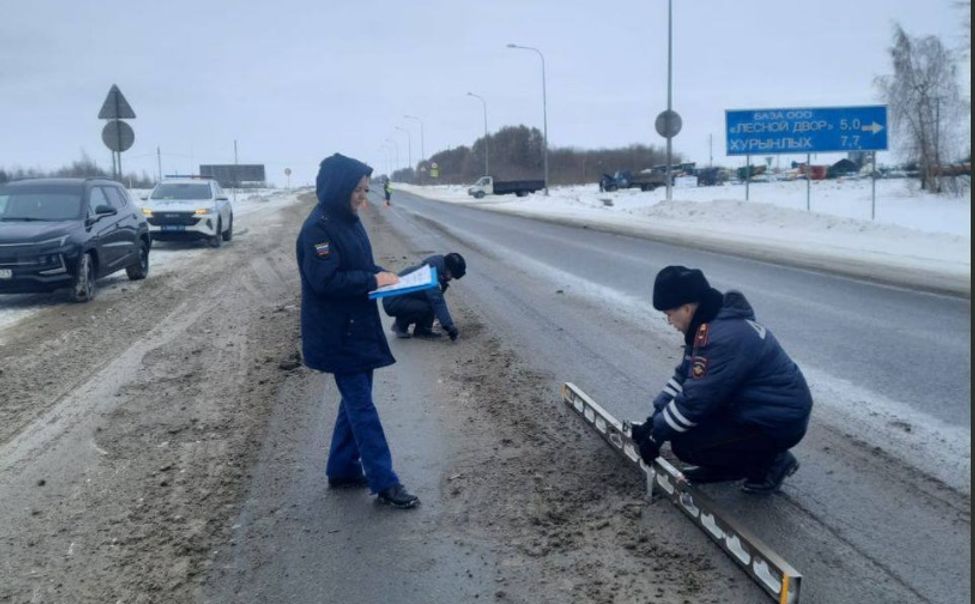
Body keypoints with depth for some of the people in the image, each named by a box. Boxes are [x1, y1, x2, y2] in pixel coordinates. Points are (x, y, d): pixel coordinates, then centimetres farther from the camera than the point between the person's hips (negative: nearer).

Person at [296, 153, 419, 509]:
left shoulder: (348, 220, 9)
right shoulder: (317, 228, -19)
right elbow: (325, 280, -24)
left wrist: (381, 275, 0)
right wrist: (373, 280, -20)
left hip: (358, 327, 9)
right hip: (337, 334, -9)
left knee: (355, 401, 16)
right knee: (362, 406, -4)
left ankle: (343, 470, 28)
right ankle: (384, 483, 1)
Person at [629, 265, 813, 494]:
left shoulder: (723, 338, -29)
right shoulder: (713, 322, 2)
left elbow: (695, 400, -25)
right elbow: (684, 375, 11)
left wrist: (656, 436, -12)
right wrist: (653, 420, 6)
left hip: (780, 422, -10)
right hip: (757, 408, 10)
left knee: (685, 444, -14)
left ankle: (770, 462, 0)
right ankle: (720, 465, 16)